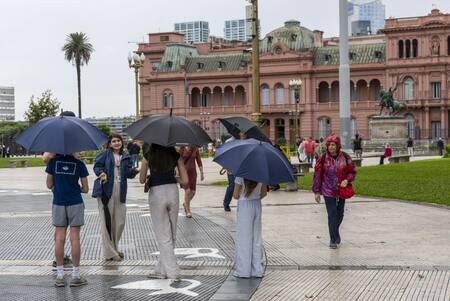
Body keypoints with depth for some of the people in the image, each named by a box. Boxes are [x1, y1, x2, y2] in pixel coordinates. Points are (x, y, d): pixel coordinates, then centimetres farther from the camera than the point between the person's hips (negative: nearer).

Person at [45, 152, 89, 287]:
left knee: (59, 238, 5)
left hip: (58, 203, 1)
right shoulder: (79, 163, -2)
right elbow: (85, 189, 1)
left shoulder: (53, 161, 0)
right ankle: (76, 276, 2)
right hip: (75, 203, -1)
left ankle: (59, 276, 6)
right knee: (75, 238, 1)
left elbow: (49, 185, 5)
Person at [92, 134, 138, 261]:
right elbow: (97, 166, -3)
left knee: (120, 221, 8)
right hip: (106, 190, -5)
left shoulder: (125, 157, 15)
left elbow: (129, 172, 6)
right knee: (107, 221, -3)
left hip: (120, 192, 5)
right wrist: (102, 173, -22)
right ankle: (109, 252, 4)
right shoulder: (104, 154, 4)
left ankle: (114, 248, 27)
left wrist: (134, 171, -16)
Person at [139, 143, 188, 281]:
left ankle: (173, 272, 1)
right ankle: (161, 270, 19)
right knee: (171, 235, 14)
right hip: (172, 192, 2)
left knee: (163, 237, 4)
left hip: (156, 193, -2)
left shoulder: (148, 156, -2)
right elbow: (185, 181, 1)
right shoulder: (176, 156, 3)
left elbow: (142, 180, 0)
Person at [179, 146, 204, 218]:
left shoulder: (195, 149, 2)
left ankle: (185, 204, 33)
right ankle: (188, 211, 0)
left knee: (193, 191, 3)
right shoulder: (182, 149, -7)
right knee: (187, 191, -11)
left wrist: (202, 173, 5)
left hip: (192, 172, 4)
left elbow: (199, 162, 7)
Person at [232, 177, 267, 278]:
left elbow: (235, 195, -12)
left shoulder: (241, 175, -17)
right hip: (257, 205, 5)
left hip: (244, 206, -5)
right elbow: (264, 193, 5)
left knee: (243, 238, 4)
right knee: (257, 237, 12)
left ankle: (243, 271, 7)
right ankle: (257, 270, 15)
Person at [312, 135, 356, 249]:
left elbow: (352, 172, 7)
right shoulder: (323, 159, -6)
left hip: (342, 191, 2)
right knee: (332, 214, -7)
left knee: (339, 214, 14)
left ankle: (335, 231, 42)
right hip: (328, 191, -2)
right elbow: (317, 175, -2)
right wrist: (317, 191, -3)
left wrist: (347, 180, -14)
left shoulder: (345, 157, -2)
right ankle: (333, 240, 2)